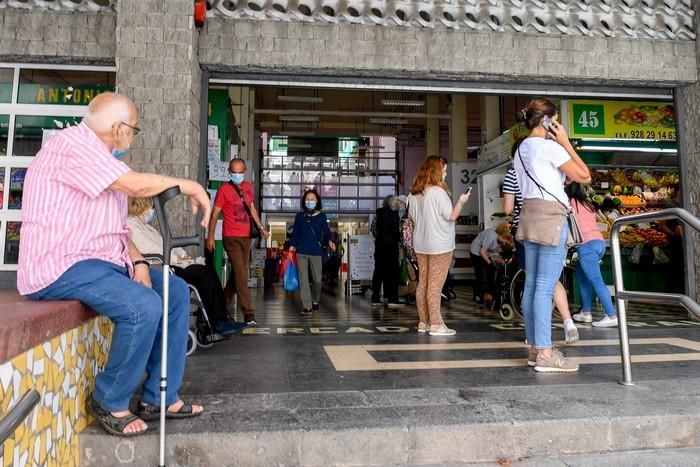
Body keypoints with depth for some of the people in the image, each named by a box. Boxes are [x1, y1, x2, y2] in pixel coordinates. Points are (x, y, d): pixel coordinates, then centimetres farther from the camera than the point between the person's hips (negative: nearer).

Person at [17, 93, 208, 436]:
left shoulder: (102, 158, 18)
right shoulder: (73, 142, -13)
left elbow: (117, 226, 16)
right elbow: (138, 185, -25)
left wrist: (138, 261, 0)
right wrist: (192, 187, -11)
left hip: (103, 261, 10)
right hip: (62, 266, -10)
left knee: (176, 291, 4)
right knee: (143, 306, -29)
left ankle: (160, 396, 6)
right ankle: (109, 401, -5)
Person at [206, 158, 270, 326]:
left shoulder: (248, 187, 11)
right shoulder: (224, 189, -7)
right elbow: (215, 213, -7)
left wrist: (261, 227, 16)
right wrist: (210, 236, -13)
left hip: (246, 236, 6)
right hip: (231, 238, -6)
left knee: (238, 273, 13)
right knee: (241, 274, -9)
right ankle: (248, 313, -8)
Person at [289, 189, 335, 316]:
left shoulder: (322, 216, 4)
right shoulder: (299, 216, 8)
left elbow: (326, 231, 0)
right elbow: (295, 232, 10)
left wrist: (329, 241, -20)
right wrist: (292, 245, 1)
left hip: (316, 252, -1)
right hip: (301, 252, 1)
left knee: (317, 279, 6)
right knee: (303, 279, -4)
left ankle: (315, 301, 31)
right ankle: (307, 306, -1)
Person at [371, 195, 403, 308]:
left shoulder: (380, 212, 10)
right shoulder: (393, 213, -9)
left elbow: (376, 229, 10)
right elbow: (395, 230, -13)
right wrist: (399, 237, 2)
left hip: (379, 244, 6)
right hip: (390, 245, -6)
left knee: (379, 271, 9)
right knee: (393, 272, -1)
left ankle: (375, 299, 10)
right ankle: (392, 300, -2)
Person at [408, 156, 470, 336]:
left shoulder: (413, 193, 8)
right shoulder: (438, 191, -15)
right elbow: (451, 216, -13)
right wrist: (461, 202, 2)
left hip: (420, 245, 7)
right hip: (439, 245, -7)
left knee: (422, 283, 11)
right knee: (435, 286, -5)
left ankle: (424, 322, 17)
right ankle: (436, 325, -1)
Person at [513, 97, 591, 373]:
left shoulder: (522, 150, 19)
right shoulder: (550, 146, -8)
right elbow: (584, 176, -4)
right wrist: (566, 143, 0)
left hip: (530, 214, 9)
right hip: (550, 215, -9)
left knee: (532, 285, 7)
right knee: (546, 287, -10)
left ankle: (535, 348, 13)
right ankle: (545, 354, -7)